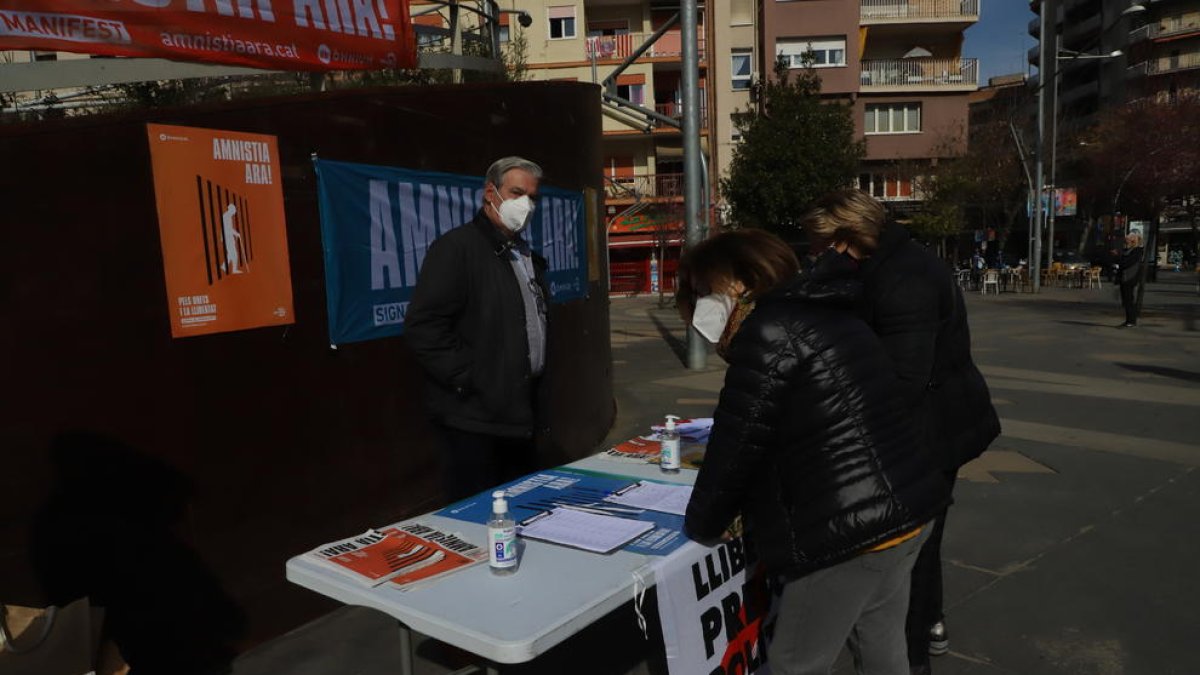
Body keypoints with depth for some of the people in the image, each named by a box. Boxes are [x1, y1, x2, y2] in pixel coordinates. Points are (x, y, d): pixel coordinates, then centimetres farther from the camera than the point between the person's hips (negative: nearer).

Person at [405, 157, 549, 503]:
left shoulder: (526, 255, 17)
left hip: (520, 415, 8)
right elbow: (423, 327, -18)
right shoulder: (457, 246, -10)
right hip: (474, 420, -8)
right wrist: (468, 380, -19)